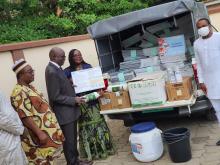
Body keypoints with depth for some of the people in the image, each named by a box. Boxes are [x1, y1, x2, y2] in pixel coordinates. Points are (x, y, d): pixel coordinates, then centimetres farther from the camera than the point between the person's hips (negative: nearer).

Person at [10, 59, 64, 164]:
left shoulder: (29, 87, 11)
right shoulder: (20, 92, -20)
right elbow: (25, 117, -25)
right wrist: (40, 133, -26)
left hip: (46, 131, 10)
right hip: (38, 136, -9)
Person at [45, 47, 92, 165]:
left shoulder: (55, 68, 8)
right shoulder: (52, 71, -23)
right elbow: (55, 96, -24)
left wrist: (71, 86, 7)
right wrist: (74, 100, -20)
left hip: (69, 110, 10)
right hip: (64, 112, -10)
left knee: (73, 138, 21)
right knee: (69, 140, 6)